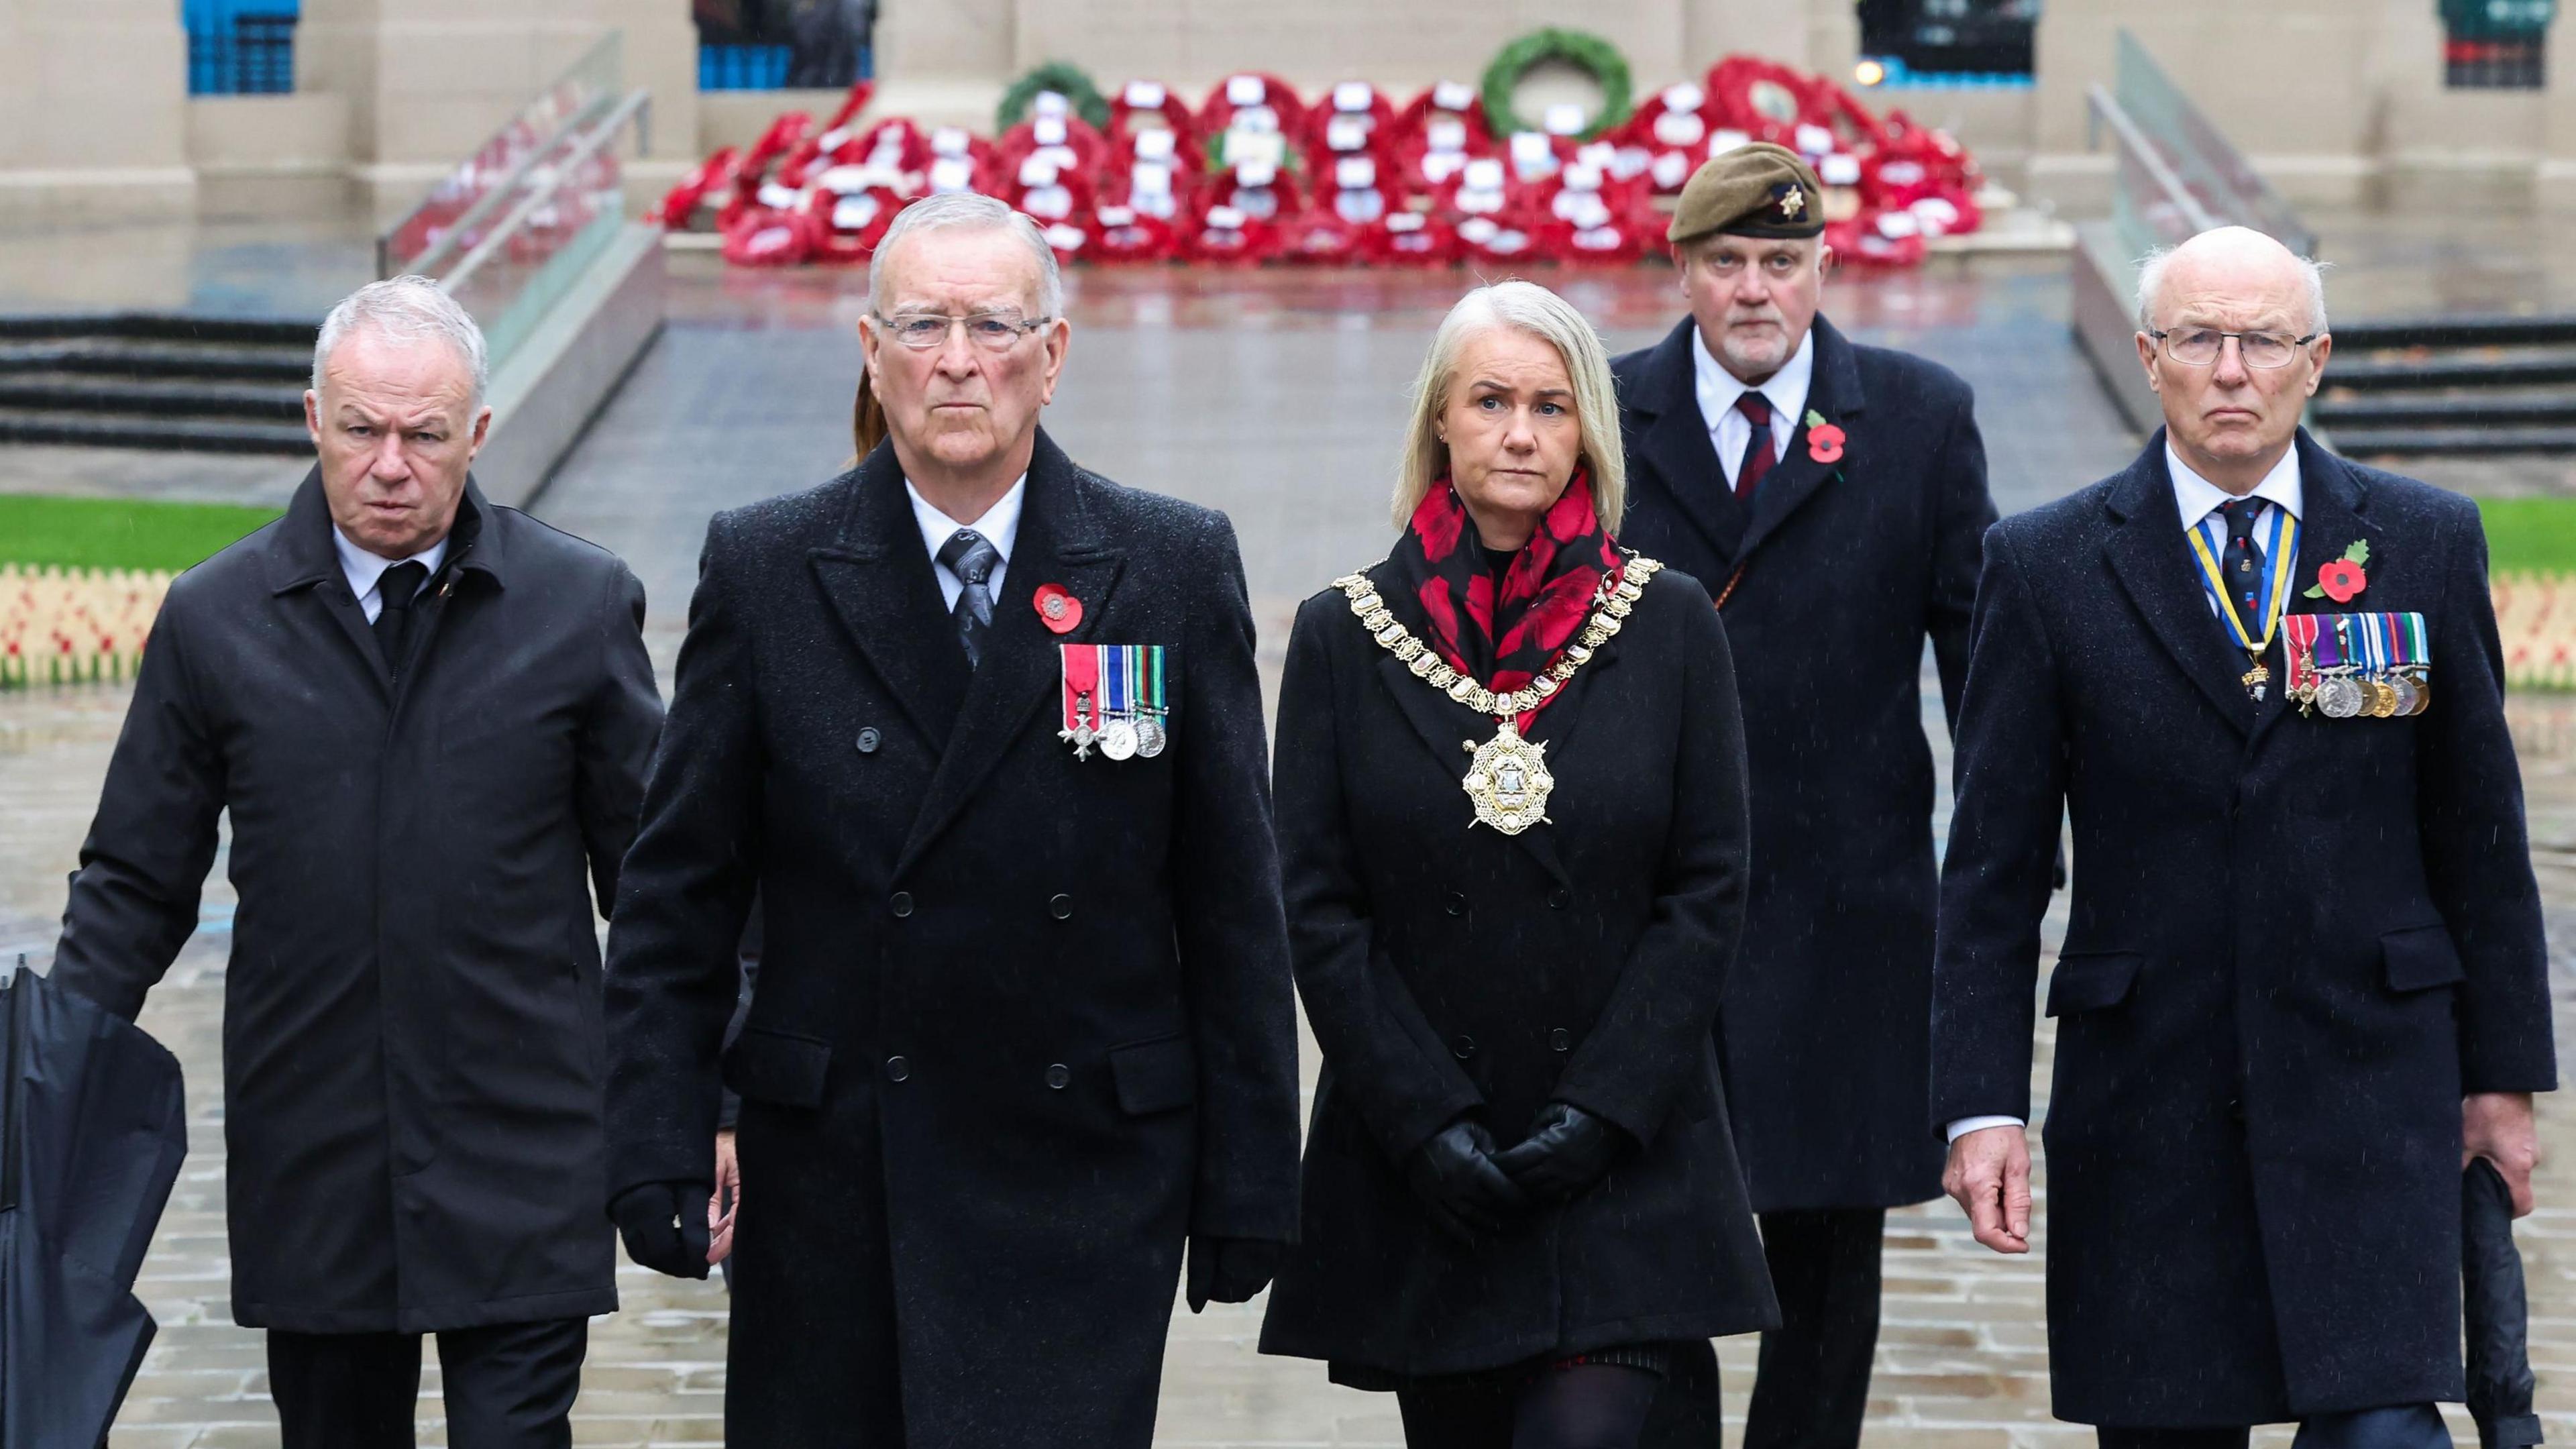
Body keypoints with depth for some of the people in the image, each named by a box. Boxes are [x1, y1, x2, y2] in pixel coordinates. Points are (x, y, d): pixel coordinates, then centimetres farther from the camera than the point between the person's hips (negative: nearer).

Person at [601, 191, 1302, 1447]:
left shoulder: (1175, 571, 3)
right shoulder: (762, 572, 3)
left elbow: (1234, 907, 4)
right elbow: (676, 897, 5)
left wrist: (1246, 1189, 2)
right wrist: (660, 1149, -3)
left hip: (1085, 1192, -1)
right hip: (826, 1189, 1)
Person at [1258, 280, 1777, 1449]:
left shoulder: (1668, 626, 3)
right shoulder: (1346, 636, 3)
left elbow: (1709, 892, 0)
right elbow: (1319, 912, 0)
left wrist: (1601, 1110, -9)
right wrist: (1428, 1123, -10)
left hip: (1623, 1165, -1)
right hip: (1416, 1170, 1)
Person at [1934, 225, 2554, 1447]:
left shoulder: (2425, 544, 5)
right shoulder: (2049, 567, 1)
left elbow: (2479, 828, 9)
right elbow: (1992, 866, 2)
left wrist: (2504, 1070, 8)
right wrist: (1982, 1104, -5)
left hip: (2369, 1081, 0)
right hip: (2145, 1097, 0)